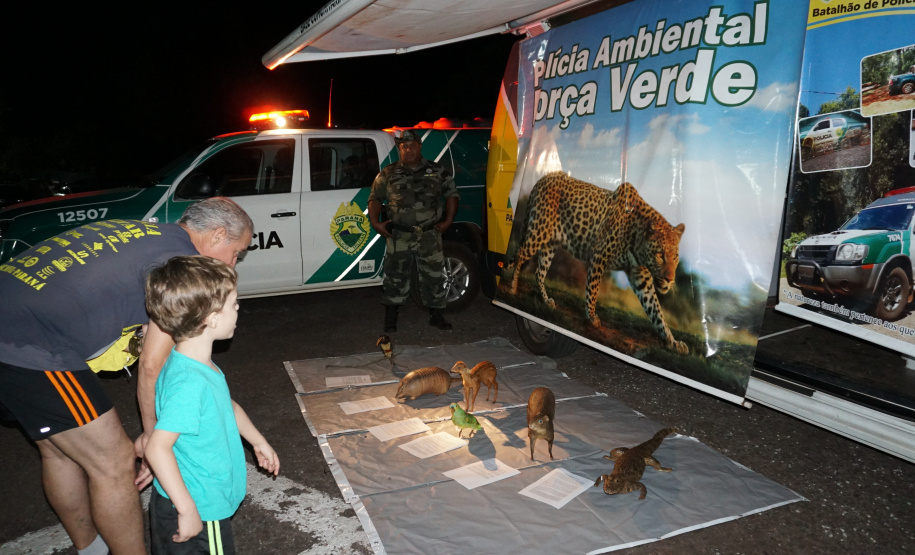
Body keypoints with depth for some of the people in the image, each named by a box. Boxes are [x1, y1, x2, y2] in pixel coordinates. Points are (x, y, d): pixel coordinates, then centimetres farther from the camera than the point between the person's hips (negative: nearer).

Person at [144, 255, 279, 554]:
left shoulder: (199, 366, 0)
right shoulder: (189, 383, -32)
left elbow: (227, 405, 16)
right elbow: (157, 448, -34)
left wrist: (258, 441, 26)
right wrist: (188, 509, -28)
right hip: (198, 513, -9)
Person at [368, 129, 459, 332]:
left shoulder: (438, 171, 8)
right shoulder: (388, 174, 7)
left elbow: (451, 194, 11)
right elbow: (375, 198, 10)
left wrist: (448, 221, 2)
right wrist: (375, 223, -3)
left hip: (430, 235, 1)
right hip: (399, 236, -1)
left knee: (433, 275, 6)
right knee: (395, 275, 2)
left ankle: (436, 315, 21)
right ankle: (390, 318, 15)